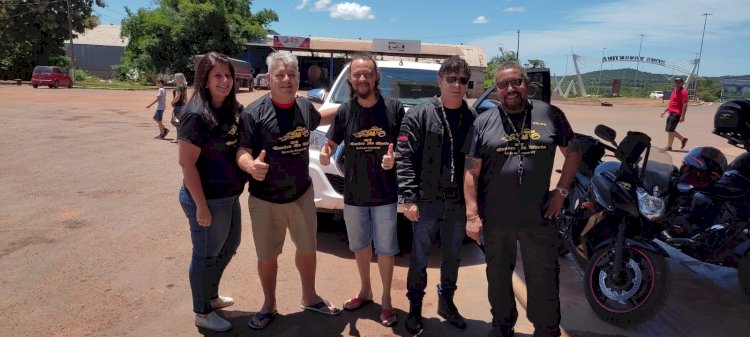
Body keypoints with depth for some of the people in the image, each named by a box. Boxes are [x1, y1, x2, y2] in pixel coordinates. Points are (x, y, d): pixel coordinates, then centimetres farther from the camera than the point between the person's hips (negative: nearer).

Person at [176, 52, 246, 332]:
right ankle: (202, 313, 29)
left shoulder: (233, 110, 4)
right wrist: (201, 206, -21)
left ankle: (211, 296, 45)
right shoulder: (196, 116, -19)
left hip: (230, 196, 8)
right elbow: (187, 164, -20)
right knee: (206, 255, 8)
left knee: (229, 247, 23)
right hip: (208, 200, -8)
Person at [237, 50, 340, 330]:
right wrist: (251, 166, -40)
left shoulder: (305, 106, -2)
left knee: (307, 249, 19)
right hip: (265, 199, -4)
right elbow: (242, 152, -18)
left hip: (302, 194, 4)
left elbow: (318, 120, 21)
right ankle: (269, 305, 37)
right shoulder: (254, 113, -17)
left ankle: (309, 297, 42)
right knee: (267, 256, 13)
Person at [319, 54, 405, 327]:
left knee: (386, 248, 9)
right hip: (353, 193, 3)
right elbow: (332, 143, 4)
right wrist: (325, 153, -19)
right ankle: (365, 291, 42)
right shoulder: (344, 111, -2)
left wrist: (394, 157, -21)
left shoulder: (394, 108, -9)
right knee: (360, 245, 19)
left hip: (385, 194, -3)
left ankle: (386, 299, 29)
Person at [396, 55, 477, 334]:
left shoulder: (474, 119, 4)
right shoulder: (419, 115, -5)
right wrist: (409, 198, -16)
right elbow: (404, 158, -9)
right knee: (419, 257, 9)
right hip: (426, 200, -3)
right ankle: (415, 307, 27)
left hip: (459, 202, 3)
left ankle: (446, 302, 37)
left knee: (453, 256, 17)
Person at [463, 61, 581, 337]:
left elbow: (573, 152, 11)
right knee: (498, 278, 18)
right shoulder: (484, 122, -2)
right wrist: (472, 215, -9)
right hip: (495, 220, 1)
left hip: (539, 218, 0)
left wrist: (561, 191, 1)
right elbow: (471, 171, -3)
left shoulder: (550, 115, 0)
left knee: (544, 281, 11)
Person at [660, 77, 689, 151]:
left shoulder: (683, 92, -10)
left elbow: (685, 104, -17)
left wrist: (682, 116, -23)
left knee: (670, 130, -9)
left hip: (676, 114, -9)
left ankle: (669, 146, 0)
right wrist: (665, 111, 23)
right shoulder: (674, 91, 18)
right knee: (668, 130, 12)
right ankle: (683, 139, 23)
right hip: (671, 113, 9)